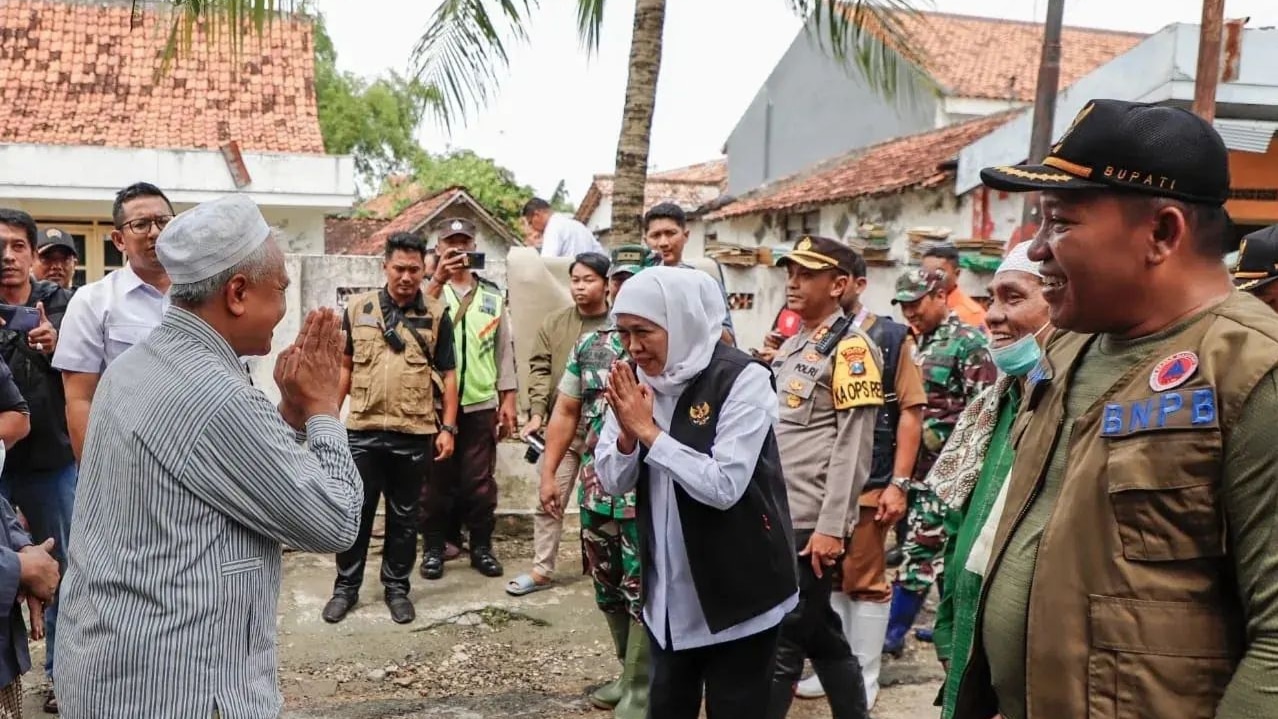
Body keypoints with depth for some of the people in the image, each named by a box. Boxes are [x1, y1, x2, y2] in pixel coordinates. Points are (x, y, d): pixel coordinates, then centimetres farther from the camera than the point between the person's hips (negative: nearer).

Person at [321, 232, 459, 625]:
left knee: (404, 516, 11)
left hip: (415, 434, 0)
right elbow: (345, 366, 9)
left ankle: (397, 587, 25)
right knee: (355, 512, 9)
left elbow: (447, 375, 3)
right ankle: (346, 587, 24)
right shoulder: (358, 308, 3)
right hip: (362, 430, 1)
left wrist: (448, 427, -2)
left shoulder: (436, 315, 0)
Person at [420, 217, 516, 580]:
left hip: (481, 404, 2)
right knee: (436, 480, 7)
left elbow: (504, 349, 10)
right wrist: (439, 280, -32)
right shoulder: (429, 288, 1)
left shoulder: (492, 295, 8)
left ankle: (481, 546, 20)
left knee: (480, 481, 8)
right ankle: (434, 547, 19)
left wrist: (508, 400, 5)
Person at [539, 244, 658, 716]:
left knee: (644, 597, 2)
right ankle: (630, 675, 37)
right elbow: (565, 413, 12)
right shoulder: (589, 346, 9)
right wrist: (548, 473, 8)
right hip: (597, 493, 6)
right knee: (609, 594, 18)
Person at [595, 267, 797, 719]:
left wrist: (649, 430, -23)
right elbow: (613, 483, 0)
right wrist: (627, 432, -19)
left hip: (737, 592, -5)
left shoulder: (742, 379, -19)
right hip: (668, 592, 6)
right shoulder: (634, 383, 0)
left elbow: (723, 487, -26)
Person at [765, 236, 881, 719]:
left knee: (780, 641, -3)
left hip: (812, 523, -9)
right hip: (778, 515, 9)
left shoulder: (850, 348, -10)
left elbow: (853, 445, -15)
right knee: (821, 635, 17)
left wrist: (832, 526, -19)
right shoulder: (792, 345, 15)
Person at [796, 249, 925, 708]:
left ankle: (864, 680, 18)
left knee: (865, 581, 5)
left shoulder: (891, 338, -2)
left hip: (867, 483, -4)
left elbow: (910, 411, -5)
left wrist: (899, 482, -11)